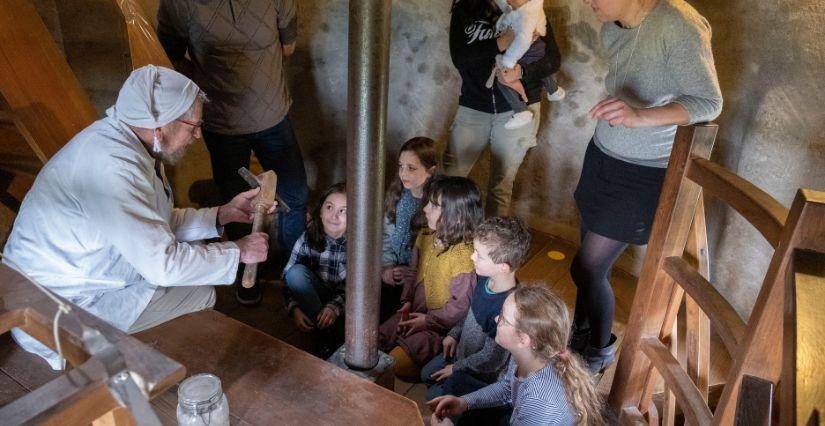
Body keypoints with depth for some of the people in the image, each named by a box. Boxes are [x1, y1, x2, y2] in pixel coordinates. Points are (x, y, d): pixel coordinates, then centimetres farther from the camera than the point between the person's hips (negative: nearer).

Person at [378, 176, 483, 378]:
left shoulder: (464, 255, -26)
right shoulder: (425, 238, -1)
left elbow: (462, 305, -22)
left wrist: (428, 320, -16)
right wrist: (407, 302, 1)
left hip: (441, 326, -8)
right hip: (416, 314, 8)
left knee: (398, 362, -17)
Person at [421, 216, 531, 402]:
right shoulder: (485, 278, -16)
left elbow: (491, 359, -27)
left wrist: (456, 368, -14)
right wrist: (454, 334, 6)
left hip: (485, 374, -8)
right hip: (464, 351, 8)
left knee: (434, 396, -2)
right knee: (427, 374, 19)